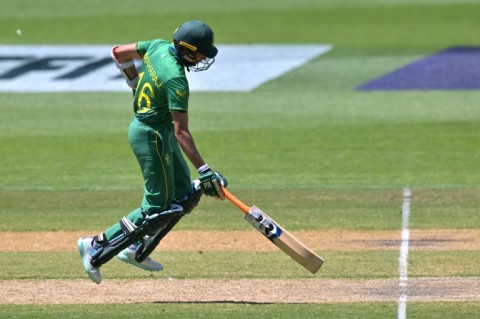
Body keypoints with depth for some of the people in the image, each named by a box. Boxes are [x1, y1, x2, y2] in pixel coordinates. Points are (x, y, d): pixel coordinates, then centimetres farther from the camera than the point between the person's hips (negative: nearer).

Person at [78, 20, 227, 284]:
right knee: (156, 208, -3)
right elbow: (181, 133, -29)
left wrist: (137, 84, 23)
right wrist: (205, 172, -29)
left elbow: (119, 53, 12)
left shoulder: (158, 46, -3)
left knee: (184, 195, 12)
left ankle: (137, 250, 15)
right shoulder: (176, 80, -28)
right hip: (152, 136, -10)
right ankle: (96, 248, 1)